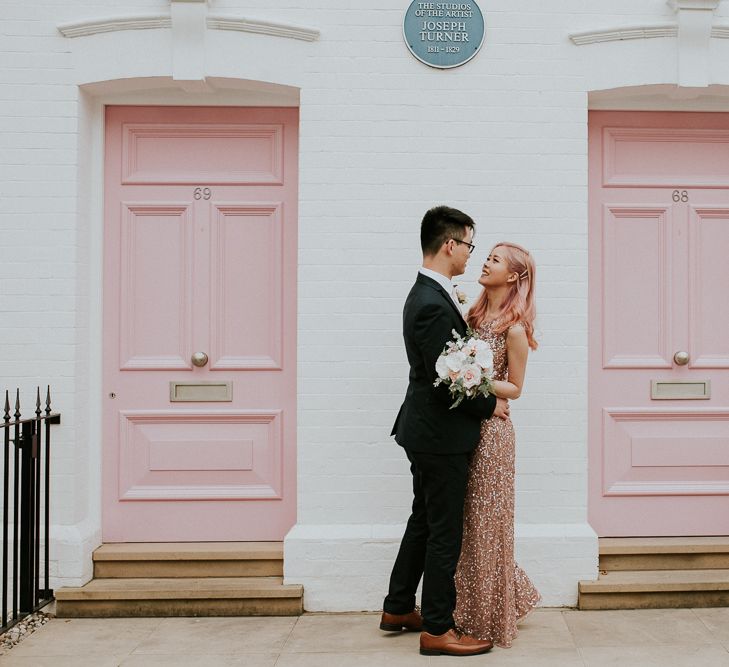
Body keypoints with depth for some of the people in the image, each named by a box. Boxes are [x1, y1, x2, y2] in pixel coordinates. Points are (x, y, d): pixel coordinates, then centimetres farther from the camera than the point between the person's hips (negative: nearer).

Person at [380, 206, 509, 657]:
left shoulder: (426, 294, 9)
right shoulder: (434, 305, -24)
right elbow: (446, 382, -24)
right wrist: (491, 405, -11)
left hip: (427, 432, 10)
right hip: (441, 436, -10)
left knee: (424, 521, 20)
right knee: (445, 532, 1)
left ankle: (398, 609, 32)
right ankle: (438, 629, 13)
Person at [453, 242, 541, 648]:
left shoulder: (515, 328, -12)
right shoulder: (475, 314, 7)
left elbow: (515, 388, -8)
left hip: (491, 431, -7)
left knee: (486, 522, 4)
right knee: (470, 521, 15)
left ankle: (492, 619, 21)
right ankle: (477, 609, 34)